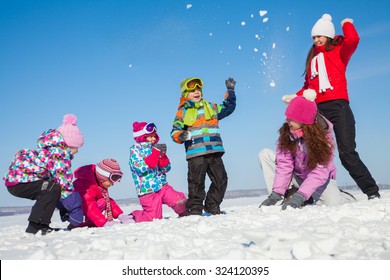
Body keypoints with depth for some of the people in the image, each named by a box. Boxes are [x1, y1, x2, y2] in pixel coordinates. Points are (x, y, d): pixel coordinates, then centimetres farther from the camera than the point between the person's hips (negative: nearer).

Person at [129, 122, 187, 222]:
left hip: (162, 186, 5)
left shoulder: (156, 148, 10)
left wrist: (162, 155, -10)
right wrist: (155, 153, -22)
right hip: (148, 191, -4)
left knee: (180, 200, -16)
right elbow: (140, 168, -21)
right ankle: (133, 216, 22)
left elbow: (166, 169, 8)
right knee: (154, 217, -5)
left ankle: (184, 214, 16)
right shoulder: (135, 150, -5)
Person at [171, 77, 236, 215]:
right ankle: (195, 210, 8)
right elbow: (174, 131, 2)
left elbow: (228, 107, 29)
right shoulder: (182, 112, 6)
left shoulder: (211, 107, 19)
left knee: (220, 180, 6)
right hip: (195, 153, -4)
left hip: (214, 152, 5)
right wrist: (180, 136, -20)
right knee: (196, 183, -3)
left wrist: (230, 91, 21)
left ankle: (212, 208, 19)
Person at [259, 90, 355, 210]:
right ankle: (287, 194, -19)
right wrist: (276, 194, -29)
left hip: (319, 180, -2)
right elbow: (284, 165, -19)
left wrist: (300, 196, -41)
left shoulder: (324, 136, -23)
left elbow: (320, 171, -30)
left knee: (334, 203, -31)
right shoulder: (286, 132, -16)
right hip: (296, 176, 2)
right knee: (265, 154, -15)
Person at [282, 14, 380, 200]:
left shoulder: (339, 51, 11)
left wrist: (346, 23, 6)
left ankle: (372, 192, -1)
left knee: (347, 153, -11)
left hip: (338, 107, -4)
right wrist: (296, 97, 8)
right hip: (318, 110, 4)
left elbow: (353, 40, -12)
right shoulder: (312, 58, 24)